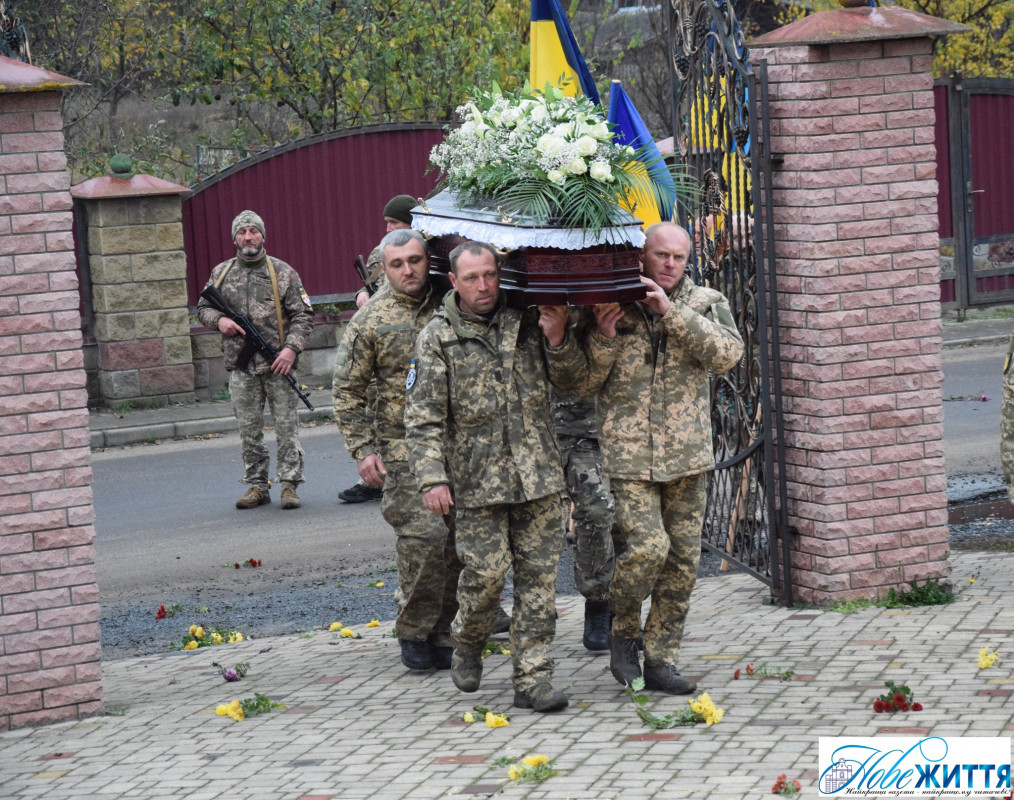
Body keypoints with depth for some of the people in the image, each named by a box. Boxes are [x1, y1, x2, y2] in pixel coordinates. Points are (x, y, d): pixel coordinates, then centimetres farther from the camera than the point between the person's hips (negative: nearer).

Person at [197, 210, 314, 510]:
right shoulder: (221, 273, 9)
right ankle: (257, 486, 14)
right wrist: (218, 320, -4)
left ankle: (290, 485, 2)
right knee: (249, 430, 6)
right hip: (240, 366, 3)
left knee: (286, 426, -3)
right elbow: (203, 308, 19)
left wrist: (291, 348, -13)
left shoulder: (283, 273, 2)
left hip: (277, 365, -3)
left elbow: (303, 315, 1)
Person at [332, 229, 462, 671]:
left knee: (456, 541, 4)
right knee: (423, 534, -16)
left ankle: (440, 631, 17)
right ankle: (413, 630, 0)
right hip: (402, 447, -4)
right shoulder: (370, 320, -2)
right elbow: (347, 391, 2)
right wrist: (362, 450, -5)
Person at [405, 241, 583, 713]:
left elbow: (571, 379, 11)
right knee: (486, 571, -6)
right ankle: (468, 644, 25)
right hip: (477, 478, -3)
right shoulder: (438, 338, -1)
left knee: (538, 576, 1)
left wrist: (558, 339, -8)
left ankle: (532, 680, 6)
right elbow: (423, 417, -3)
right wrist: (432, 478, -11)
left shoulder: (527, 321, 7)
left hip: (537, 475, 3)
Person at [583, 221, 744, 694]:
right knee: (646, 548, -17)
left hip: (688, 456, 3)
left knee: (683, 559, 5)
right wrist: (603, 337, -13)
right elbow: (585, 383, 4)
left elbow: (728, 353, -14)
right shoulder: (612, 304, 3)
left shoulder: (705, 304, 6)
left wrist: (671, 311, -19)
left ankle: (660, 660, 16)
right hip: (629, 455, -3)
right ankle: (623, 630, 10)